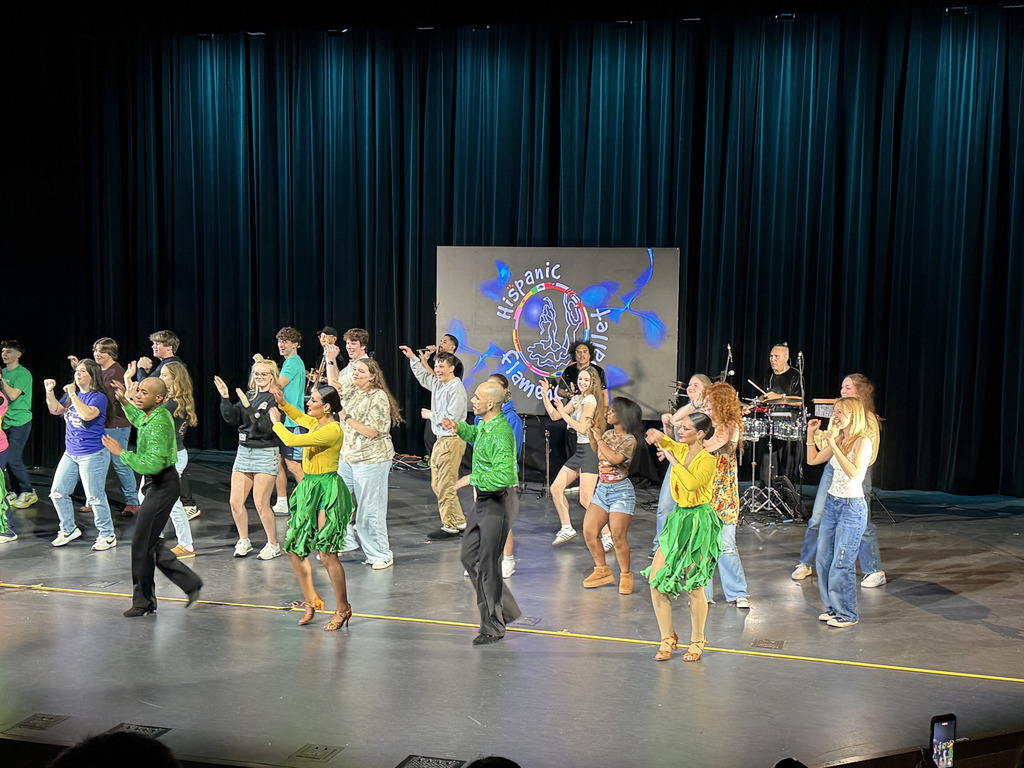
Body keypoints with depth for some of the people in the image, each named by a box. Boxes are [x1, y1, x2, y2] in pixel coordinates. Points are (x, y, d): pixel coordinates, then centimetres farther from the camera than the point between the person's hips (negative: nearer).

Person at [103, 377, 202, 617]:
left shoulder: (158, 424, -23)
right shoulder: (156, 415, 7)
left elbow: (152, 465, -30)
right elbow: (139, 421, 36)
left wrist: (121, 452, -23)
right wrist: (125, 402, 30)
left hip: (162, 486, -10)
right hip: (157, 484, 10)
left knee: (142, 544, -1)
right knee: (150, 542, 14)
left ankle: (144, 602, 12)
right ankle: (190, 583, 20)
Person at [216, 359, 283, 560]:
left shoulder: (275, 399, -7)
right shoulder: (249, 395, 10)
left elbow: (267, 427, -18)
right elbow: (232, 419, 4)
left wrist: (248, 406, -21)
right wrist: (225, 398, -6)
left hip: (266, 453, -6)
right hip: (244, 451, 6)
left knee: (261, 504, -6)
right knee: (235, 502, 5)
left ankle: (273, 544, 10)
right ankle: (244, 541, 24)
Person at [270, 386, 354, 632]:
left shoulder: (332, 431, -20)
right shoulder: (316, 423, 8)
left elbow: (292, 440, -25)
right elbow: (300, 418, 33)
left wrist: (276, 422, -8)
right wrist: (283, 403, 17)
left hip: (326, 492, -10)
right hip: (309, 489, 10)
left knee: (327, 554, -8)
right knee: (293, 548, 10)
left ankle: (343, 608, 7)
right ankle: (311, 600, 23)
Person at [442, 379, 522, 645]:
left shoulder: (500, 433, -24)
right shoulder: (486, 426, 6)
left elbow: (503, 476, -32)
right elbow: (475, 434, 32)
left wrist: (471, 478, -22)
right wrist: (458, 428, 13)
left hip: (498, 503, -10)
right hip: (484, 500, 10)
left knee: (487, 564, -2)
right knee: (470, 556, 15)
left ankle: (493, 627, 12)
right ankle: (505, 609, 27)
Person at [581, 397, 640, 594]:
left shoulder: (629, 439, -11)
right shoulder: (608, 434, 9)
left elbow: (615, 459, -26)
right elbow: (597, 452, 27)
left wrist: (600, 439, -17)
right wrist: (591, 435, 14)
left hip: (621, 491, -7)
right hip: (602, 489, 7)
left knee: (618, 536, -8)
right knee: (589, 531, 1)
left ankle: (626, 575, 10)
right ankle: (602, 571, 16)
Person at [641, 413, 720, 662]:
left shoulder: (708, 460, -14)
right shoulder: (681, 450, 6)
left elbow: (692, 483, -32)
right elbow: (665, 442, 26)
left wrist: (673, 460, -22)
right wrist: (658, 435, 3)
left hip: (699, 523, -7)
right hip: (679, 518, 7)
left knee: (693, 587, 1)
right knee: (655, 580, 1)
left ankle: (697, 641, 21)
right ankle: (668, 639, 15)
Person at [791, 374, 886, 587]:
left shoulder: (869, 419, -8)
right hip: (832, 470, 5)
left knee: (861, 524, 1)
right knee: (817, 519, 6)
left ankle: (876, 571, 15)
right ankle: (806, 564, 20)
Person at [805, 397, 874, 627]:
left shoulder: (862, 442, -13)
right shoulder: (838, 439, 10)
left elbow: (853, 472, -27)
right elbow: (813, 460, 19)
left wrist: (833, 445, -29)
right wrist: (811, 434, 11)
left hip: (852, 507, -8)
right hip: (832, 503, 8)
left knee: (842, 563, -4)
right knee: (823, 560, 11)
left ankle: (848, 614, 10)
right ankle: (833, 607, 25)